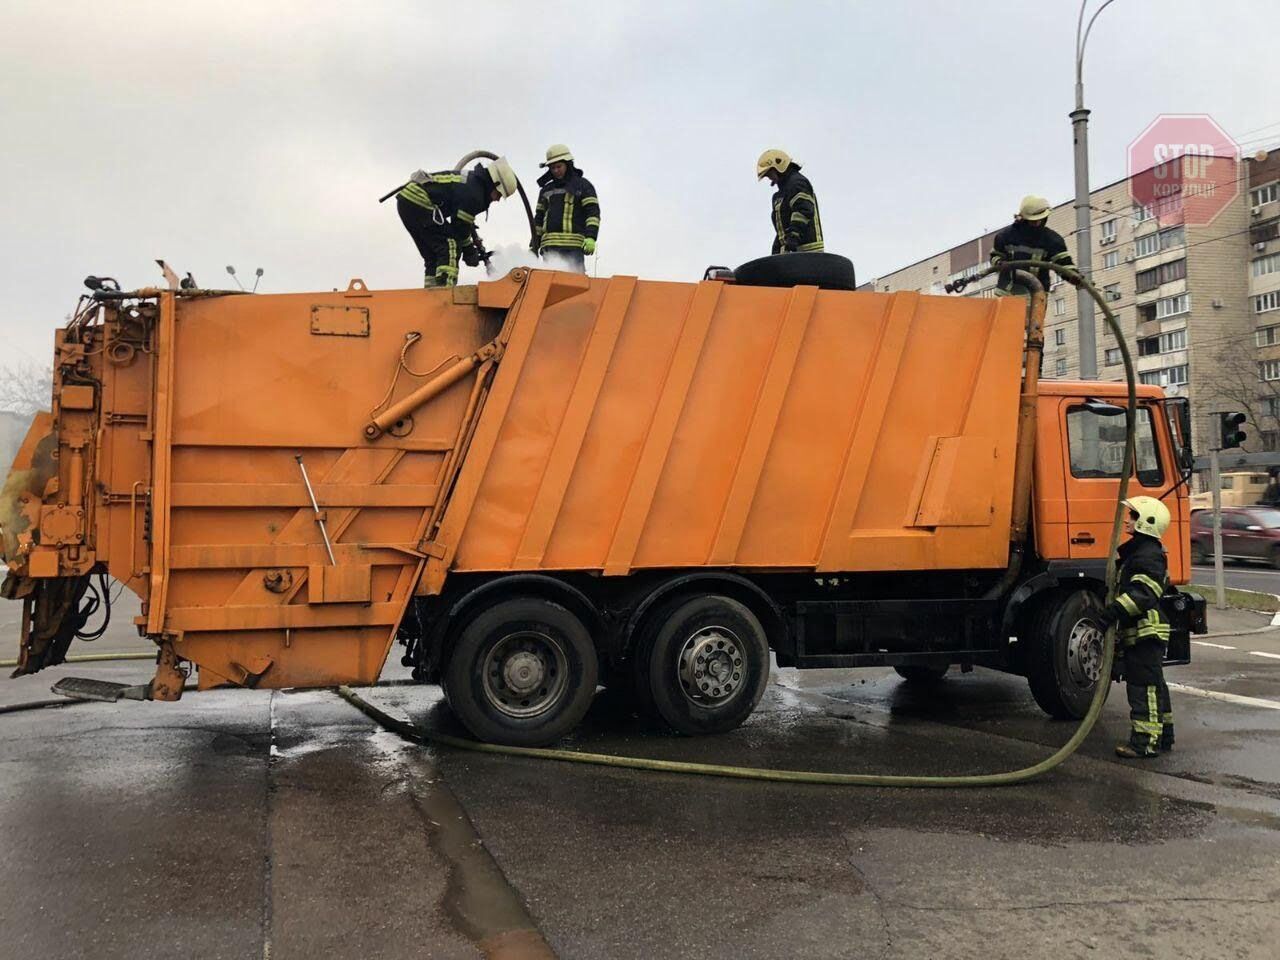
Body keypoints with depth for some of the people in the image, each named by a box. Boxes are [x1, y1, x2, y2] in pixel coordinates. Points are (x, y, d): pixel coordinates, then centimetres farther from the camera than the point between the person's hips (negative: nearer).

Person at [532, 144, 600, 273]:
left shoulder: (583, 185, 8)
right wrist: (534, 245, 18)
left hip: (574, 245, -5)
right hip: (550, 245, 5)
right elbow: (538, 219, 26)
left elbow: (593, 213, -2)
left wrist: (591, 237, -17)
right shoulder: (546, 190, 23)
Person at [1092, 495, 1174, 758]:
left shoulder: (1149, 554, -15)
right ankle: (1163, 736, 27)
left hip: (1146, 631, -11)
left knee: (1143, 685, -10)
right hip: (1140, 633, 11)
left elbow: (1143, 592, -29)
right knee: (1153, 684, 17)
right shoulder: (1137, 551, 20)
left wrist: (1113, 611, -36)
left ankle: (1145, 741, -9)